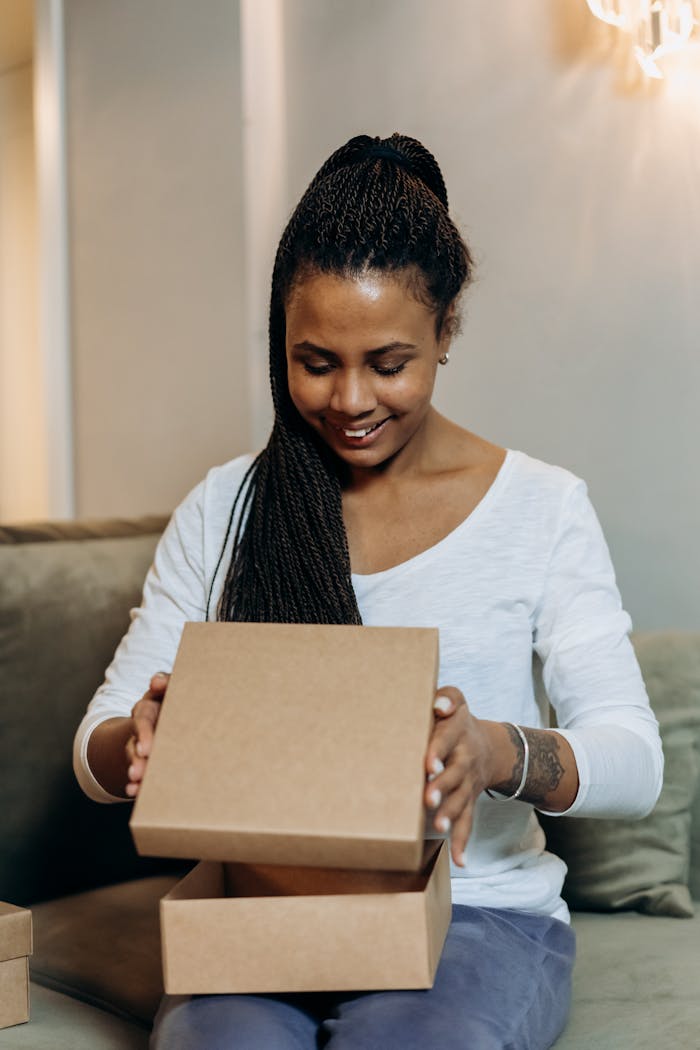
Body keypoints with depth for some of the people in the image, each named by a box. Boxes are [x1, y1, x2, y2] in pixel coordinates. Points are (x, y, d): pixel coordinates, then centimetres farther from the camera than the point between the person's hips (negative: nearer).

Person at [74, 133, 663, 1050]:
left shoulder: (543, 508, 0)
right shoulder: (224, 510, 6)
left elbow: (635, 763, -6)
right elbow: (97, 752, 5)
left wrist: (498, 753, -28)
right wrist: (141, 741, -20)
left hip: (478, 911, 0)